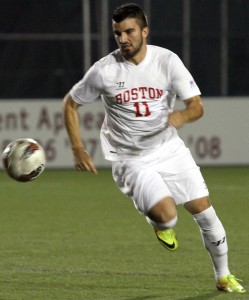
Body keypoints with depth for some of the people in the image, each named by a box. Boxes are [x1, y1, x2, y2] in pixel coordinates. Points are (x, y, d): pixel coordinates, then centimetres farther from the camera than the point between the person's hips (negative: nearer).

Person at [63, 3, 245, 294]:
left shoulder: (167, 60, -9)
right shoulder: (104, 71, -13)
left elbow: (197, 106, -8)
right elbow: (70, 104, 1)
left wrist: (183, 116, -32)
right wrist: (78, 150, -5)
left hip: (169, 148, 3)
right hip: (130, 159, -3)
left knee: (204, 210, 1)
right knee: (167, 215, -24)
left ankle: (223, 276, 23)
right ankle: (159, 223, 16)